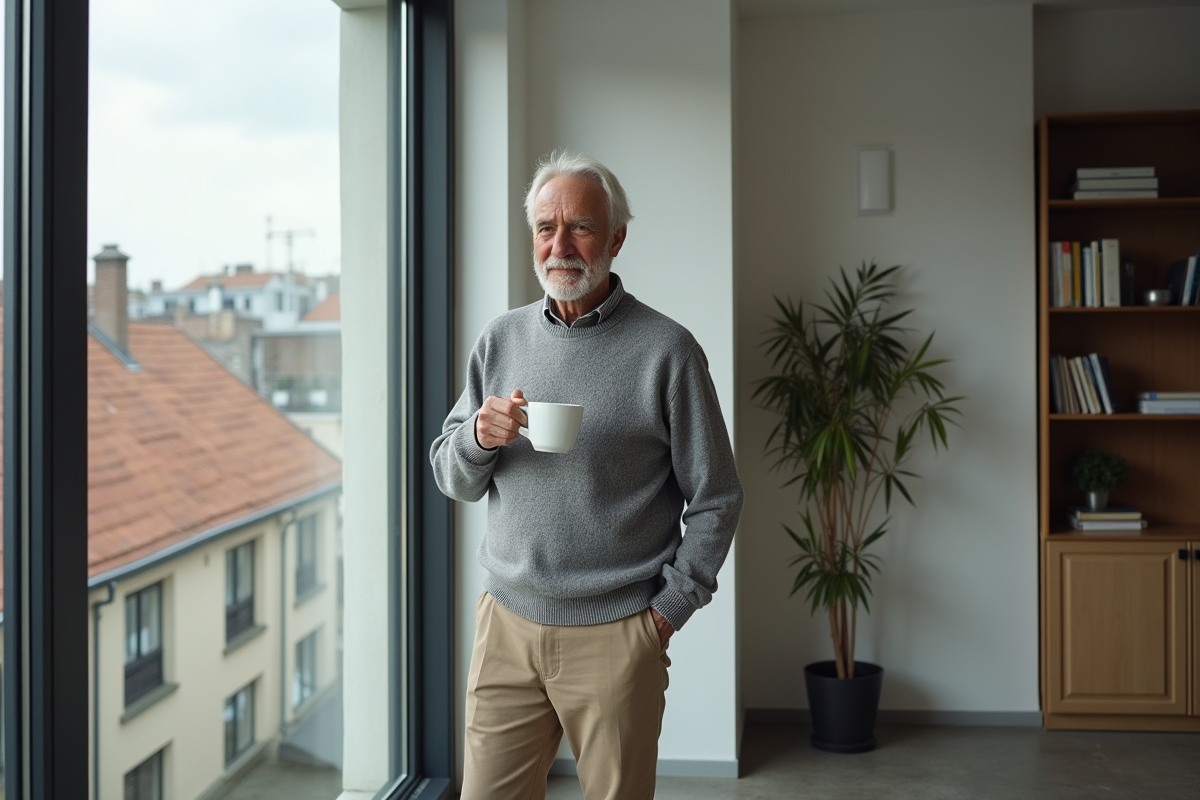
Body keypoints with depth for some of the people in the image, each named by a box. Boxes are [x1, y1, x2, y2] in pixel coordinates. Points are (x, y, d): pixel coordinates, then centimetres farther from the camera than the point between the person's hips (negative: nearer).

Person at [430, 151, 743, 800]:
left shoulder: (666, 350, -5)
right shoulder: (500, 339, 8)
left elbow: (716, 498, -1)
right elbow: (451, 478, 11)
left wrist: (670, 605, -4)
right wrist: (480, 437, -10)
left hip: (617, 634, -3)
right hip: (508, 624, 3)